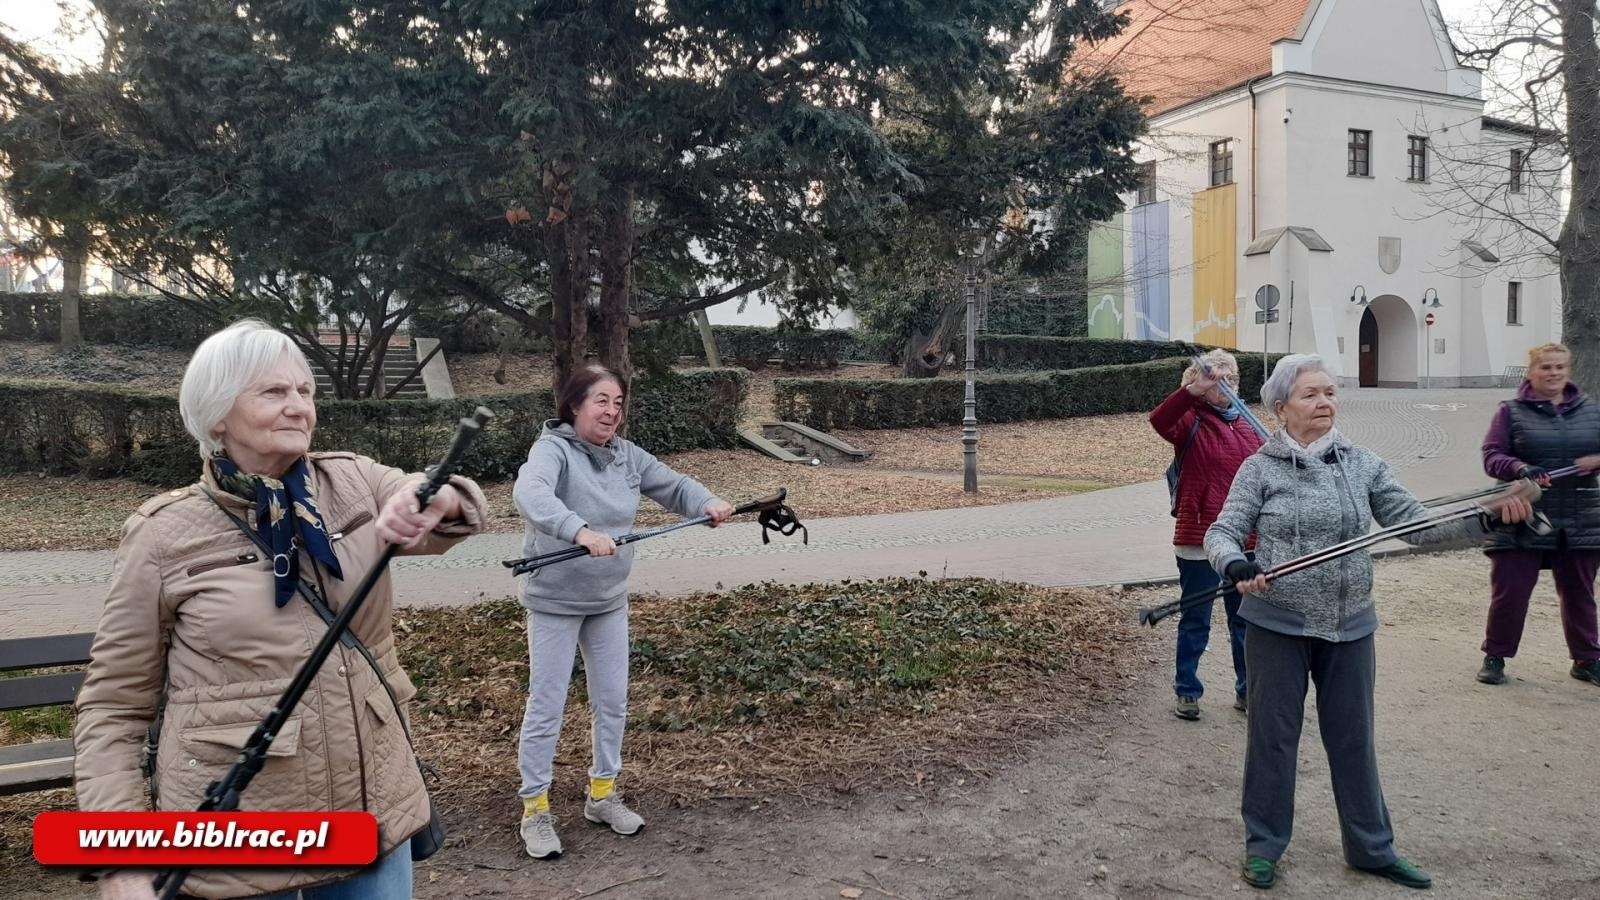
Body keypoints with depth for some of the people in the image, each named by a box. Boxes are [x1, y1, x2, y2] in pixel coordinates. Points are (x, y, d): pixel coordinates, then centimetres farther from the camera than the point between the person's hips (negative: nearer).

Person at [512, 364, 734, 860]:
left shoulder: (626, 454, 1)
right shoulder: (553, 449, -18)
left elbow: (672, 484, 9)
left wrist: (707, 502, -13)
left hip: (609, 600, 6)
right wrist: (581, 531, -52)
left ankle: (603, 793, 32)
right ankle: (535, 808, 18)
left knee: (612, 700, 14)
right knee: (546, 706, 3)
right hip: (555, 601, -6)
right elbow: (530, 493, -38)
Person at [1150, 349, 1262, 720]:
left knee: (1246, 620, 16)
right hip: (1199, 540, -6)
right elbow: (1159, 420, -29)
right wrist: (1192, 391, -41)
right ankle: (1187, 692, 19)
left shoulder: (1245, 425, 13)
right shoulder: (1191, 422, -6)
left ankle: (1248, 689, 29)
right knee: (1196, 621, 6)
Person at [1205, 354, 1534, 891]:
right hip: (1278, 626, -3)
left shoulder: (1362, 465, 3)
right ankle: (1264, 844, 23)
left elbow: (1414, 522, 1)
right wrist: (1237, 566, -30)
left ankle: (1371, 847, 31)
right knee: (1273, 735, 7)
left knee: (1354, 737, 15)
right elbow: (1222, 532, -9)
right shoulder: (1261, 469, -7)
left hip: (1350, 627, 3)